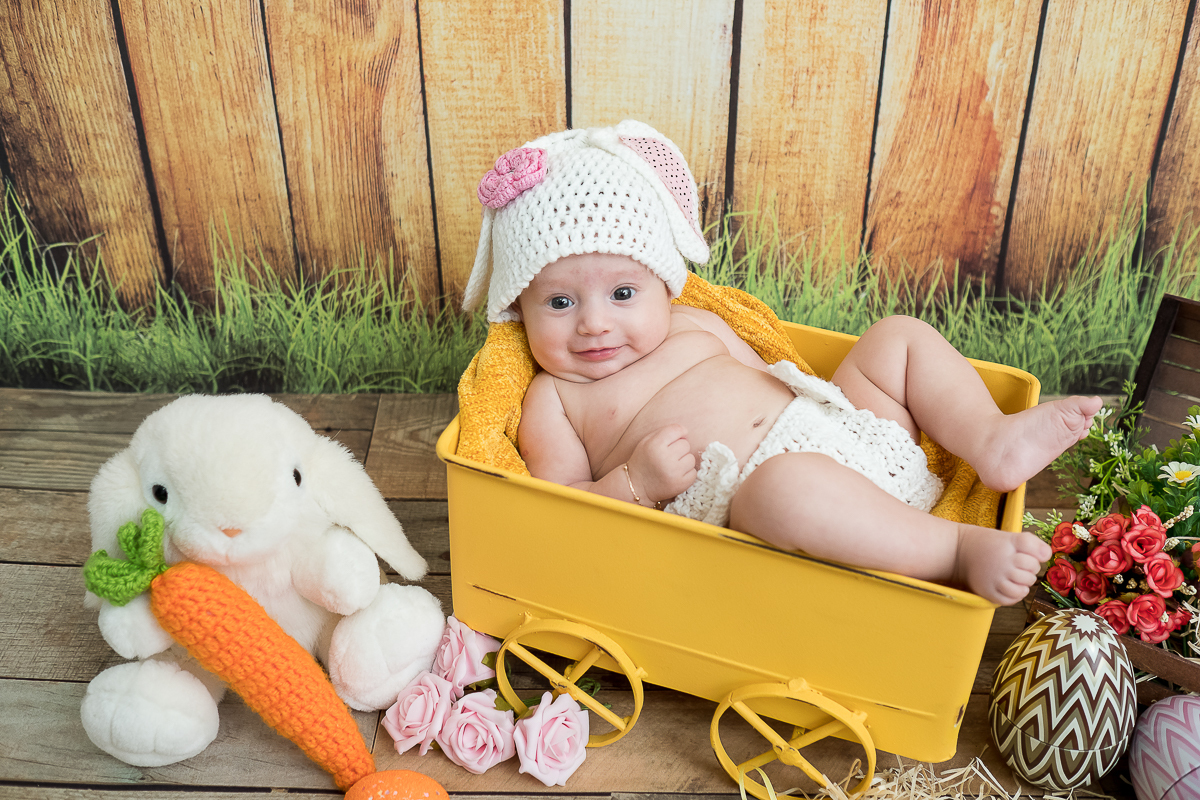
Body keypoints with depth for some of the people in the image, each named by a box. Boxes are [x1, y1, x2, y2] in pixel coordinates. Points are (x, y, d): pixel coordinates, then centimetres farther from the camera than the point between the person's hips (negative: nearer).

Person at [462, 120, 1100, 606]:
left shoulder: (694, 324, 20)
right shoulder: (552, 400, 5)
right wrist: (634, 483, -20)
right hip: (739, 498, -7)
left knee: (899, 336, 13)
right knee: (790, 482, -43)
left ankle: (989, 440, -7)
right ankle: (958, 550, -27)